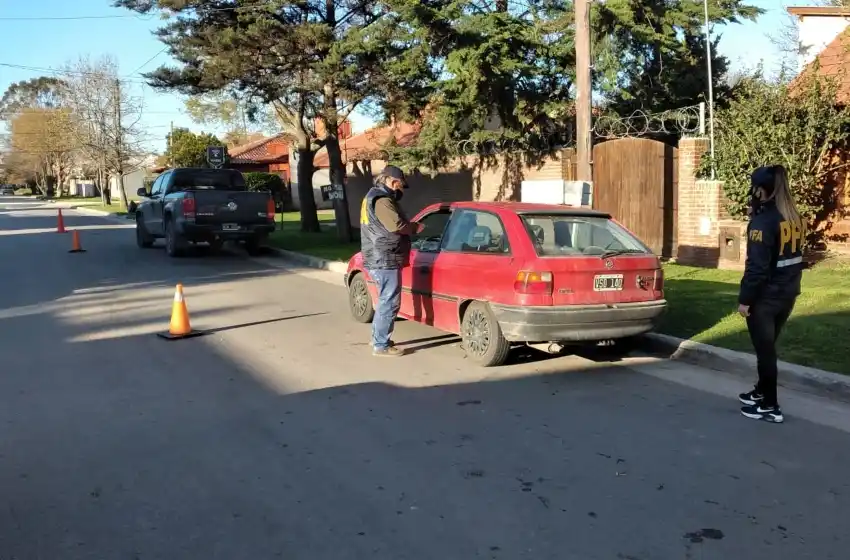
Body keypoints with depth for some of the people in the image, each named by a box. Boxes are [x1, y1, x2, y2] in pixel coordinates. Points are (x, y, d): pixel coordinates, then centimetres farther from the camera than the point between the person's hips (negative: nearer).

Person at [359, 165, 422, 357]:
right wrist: (414, 227, -9)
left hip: (379, 258, 11)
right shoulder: (382, 200, -16)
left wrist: (409, 226, 12)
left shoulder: (374, 197, 19)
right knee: (390, 302, -7)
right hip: (385, 260, -11)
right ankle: (381, 345, -3)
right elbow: (396, 225, -27)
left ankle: (378, 338, 29)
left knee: (385, 300, 20)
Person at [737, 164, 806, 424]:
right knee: (767, 346, 21)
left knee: (764, 349, 2)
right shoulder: (794, 217, 8)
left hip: (765, 297, -8)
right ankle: (761, 391, 35)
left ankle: (770, 407, 9)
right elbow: (794, 256, 16)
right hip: (787, 294, 8)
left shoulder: (763, 221, -18)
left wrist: (744, 299, -16)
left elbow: (757, 266, -21)